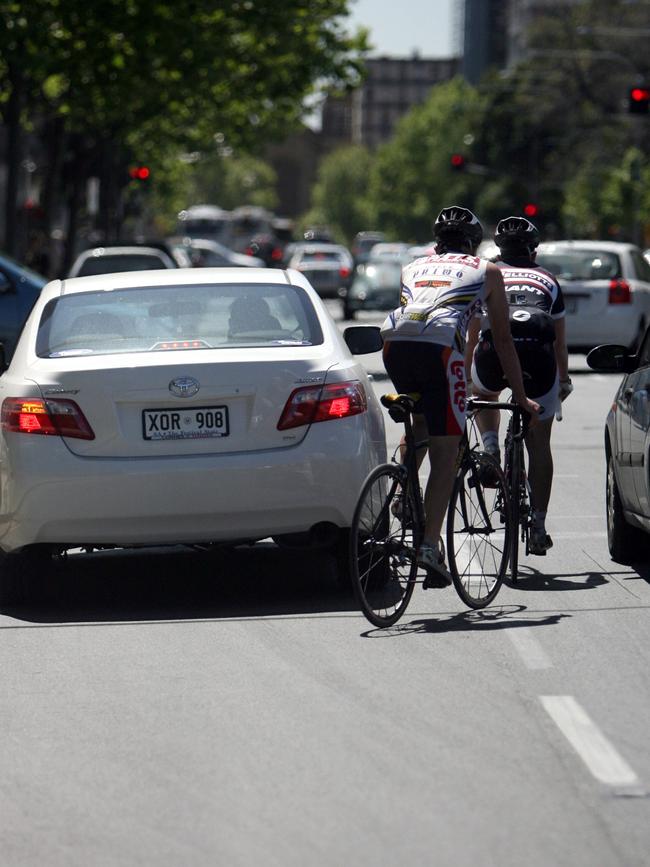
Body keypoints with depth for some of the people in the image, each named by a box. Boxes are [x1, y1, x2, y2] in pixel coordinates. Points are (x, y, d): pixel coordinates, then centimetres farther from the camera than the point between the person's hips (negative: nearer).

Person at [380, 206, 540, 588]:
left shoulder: (414, 267, 34)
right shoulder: (487, 271, 26)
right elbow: (503, 339, 26)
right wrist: (521, 396, 33)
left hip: (395, 342, 4)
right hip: (440, 345, -4)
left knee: (422, 421, 31)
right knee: (445, 452, 0)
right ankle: (430, 545, -11)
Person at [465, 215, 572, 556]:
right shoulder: (547, 280, 30)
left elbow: (472, 335, 34)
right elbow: (560, 340, 36)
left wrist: (464, 376, 46)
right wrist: (564, 380, 50)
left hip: (494, 350, 0)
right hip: (538, 354, 0)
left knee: (482, 394, 36)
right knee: (539, 444, 10)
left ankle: (490, 447, 10)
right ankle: (538, 525, 5)